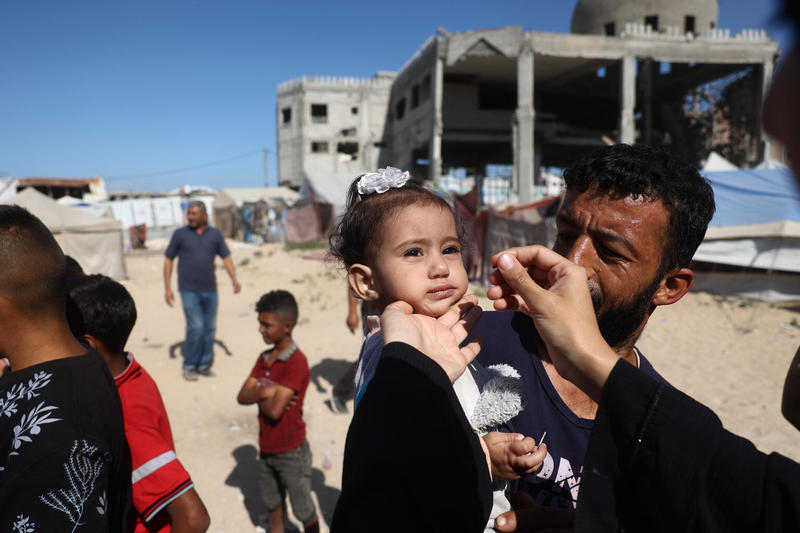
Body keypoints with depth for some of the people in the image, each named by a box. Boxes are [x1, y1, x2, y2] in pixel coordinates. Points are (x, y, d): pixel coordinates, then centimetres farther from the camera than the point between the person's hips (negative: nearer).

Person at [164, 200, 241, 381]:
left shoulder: (215, 234, 7)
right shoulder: (180, 234, 1)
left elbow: (226, 257, 7)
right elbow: (168, 260, 4)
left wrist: (234, 280, -7)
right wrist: (167, 287, -2)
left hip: (210, 290, 3)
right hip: (189, 290, -3)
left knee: (210, 328, 7)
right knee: (196, 327, -11)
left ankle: (204, 365, 21)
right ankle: (189, 366, 6)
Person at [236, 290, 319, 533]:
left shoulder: (296, 363, -23)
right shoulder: (264, 358, 2)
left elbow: (275, 410, -27)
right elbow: (242, 396, -3)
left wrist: (258, 395, -10)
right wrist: (265, 391, -20)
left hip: (292, 452, -7)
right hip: (267, 448, 7)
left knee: (304, 510, 11)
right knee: (273, 504, 24)